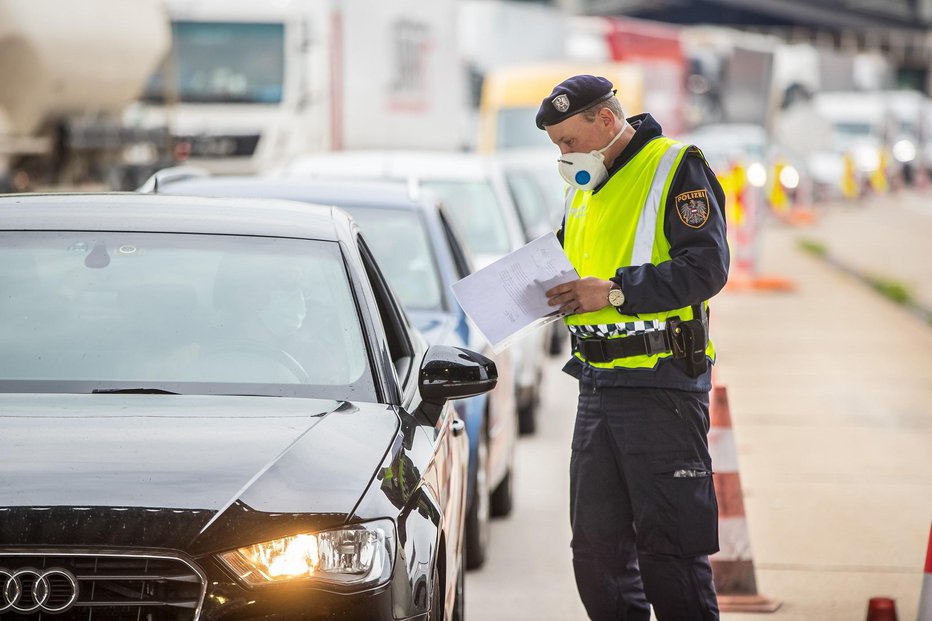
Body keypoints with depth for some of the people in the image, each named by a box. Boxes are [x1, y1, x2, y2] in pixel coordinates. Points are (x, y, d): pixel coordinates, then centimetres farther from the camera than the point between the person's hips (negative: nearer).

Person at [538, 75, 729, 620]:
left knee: (668, 542, -7)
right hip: (597, 385, 8)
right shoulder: (583, 187, 18)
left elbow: (706, 265, -17)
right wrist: (551, 292, 3)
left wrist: (616, 291, -22)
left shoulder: (676, 168, -8)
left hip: (662, 384, -8)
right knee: (596, 542, 10)